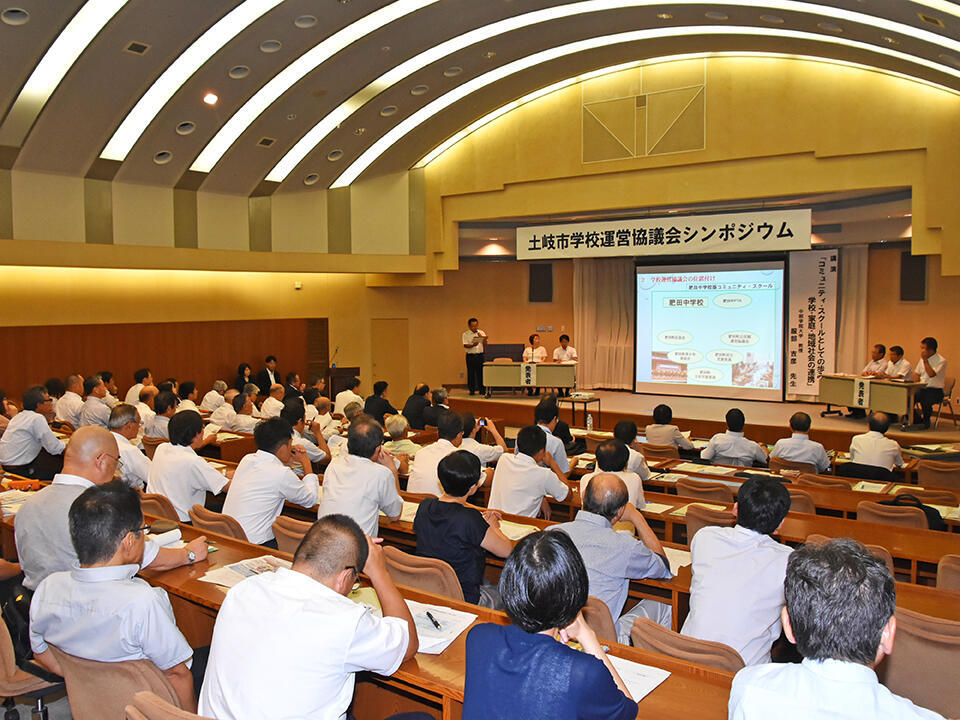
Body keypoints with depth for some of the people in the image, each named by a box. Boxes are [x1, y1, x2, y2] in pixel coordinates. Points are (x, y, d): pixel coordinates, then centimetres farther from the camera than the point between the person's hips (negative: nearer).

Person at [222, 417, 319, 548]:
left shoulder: (247, 459, 4)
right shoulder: (282, 473, -18)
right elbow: (311, 500, -2)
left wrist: (290, 460, 15)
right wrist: (306, 462, 7)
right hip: (253, 546, -8)